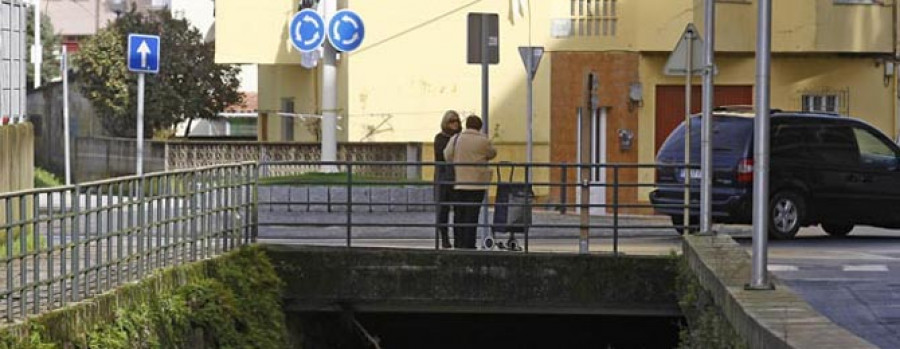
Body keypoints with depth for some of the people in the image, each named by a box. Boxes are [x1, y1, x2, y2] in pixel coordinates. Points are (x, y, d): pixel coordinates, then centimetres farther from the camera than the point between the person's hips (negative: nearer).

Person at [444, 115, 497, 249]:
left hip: (459, 182, 3)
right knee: (472, 214, -2)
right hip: (477, 183, -3)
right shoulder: (483, 141, -6)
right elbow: (492, 153, 11)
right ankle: (468, 243, -5)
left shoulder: (455, 139, 1)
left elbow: (447, 155, 10)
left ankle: (458, 242, 10)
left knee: (459, 214, 10)